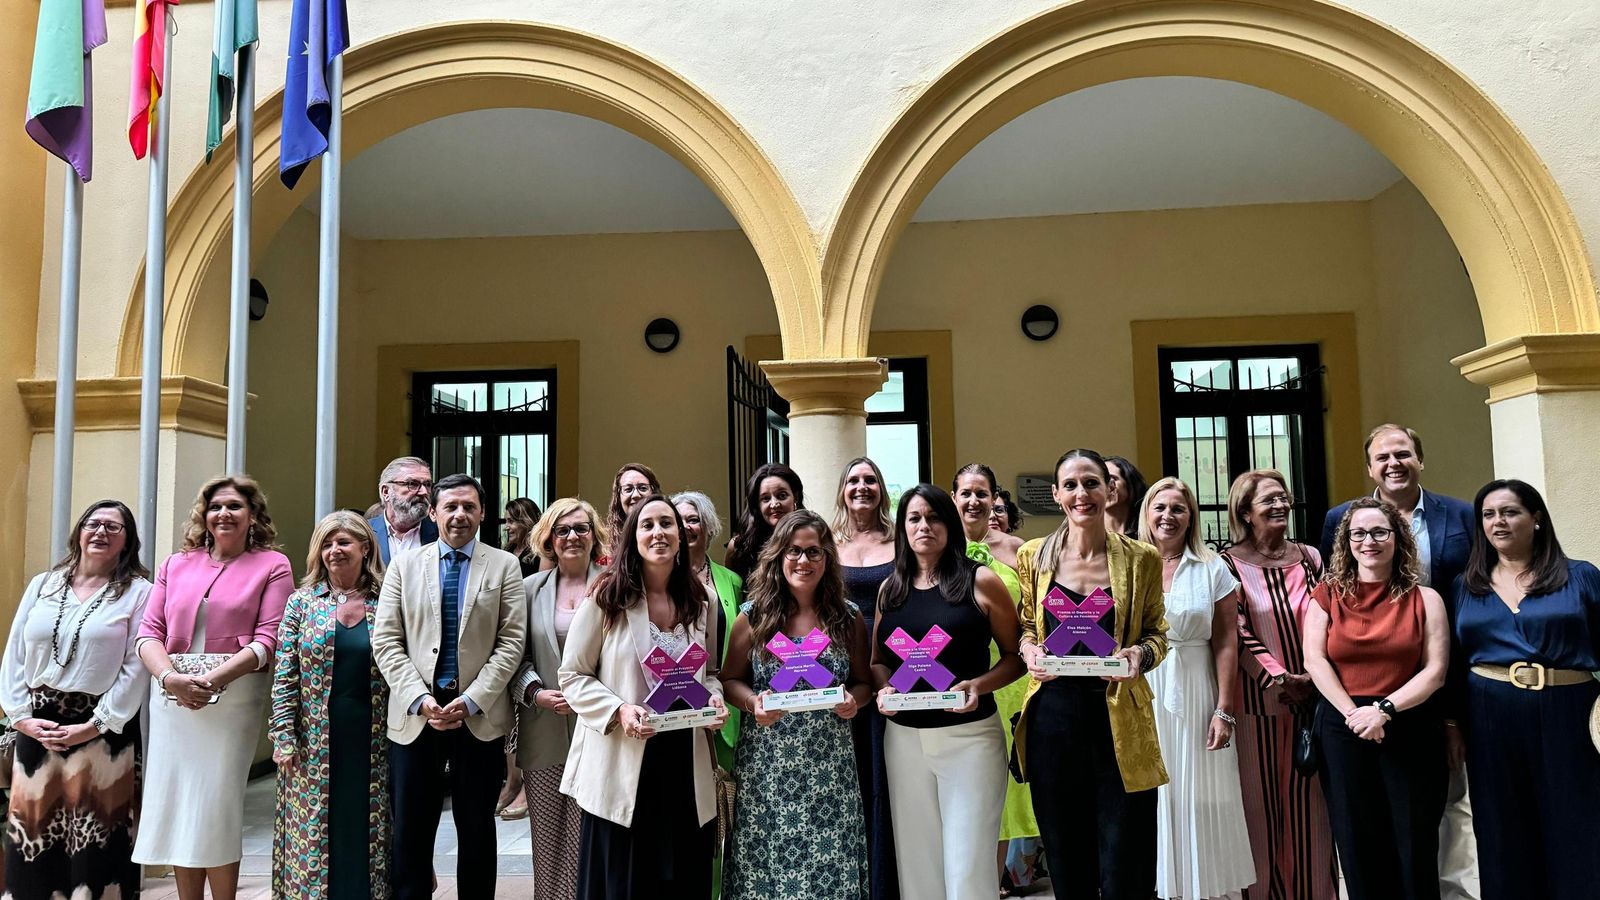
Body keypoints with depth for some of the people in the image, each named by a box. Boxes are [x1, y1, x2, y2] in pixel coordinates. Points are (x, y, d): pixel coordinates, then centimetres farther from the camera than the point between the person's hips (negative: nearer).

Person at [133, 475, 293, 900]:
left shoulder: (272, 565, 3)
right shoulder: (176, 564, 16)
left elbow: (269, 639, -5)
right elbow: (149, 631, 9)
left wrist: (213, 678, -17)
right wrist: (169, 676, -11)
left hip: (234, 695, -4)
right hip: (172, 697, 4)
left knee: (215, 812, -4)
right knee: (176, 808, 6)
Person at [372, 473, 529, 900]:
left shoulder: (505, 566, 3)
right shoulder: (404, 565, 7)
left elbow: (511, 641, -3)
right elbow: (385, 640, 2)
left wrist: (471, 701, -12)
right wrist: (420, 698, -10)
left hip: (480, 716, -1)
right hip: (415, 714, 1)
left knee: (477, 831, 9)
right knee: (410, 832, 7)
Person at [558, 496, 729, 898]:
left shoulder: (700, 602, 7)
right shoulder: (607, 597, -6)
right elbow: (573, 676, -4)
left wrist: (714, 698, -5)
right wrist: (618, 710, -19)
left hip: (685, 768, 4)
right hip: (622, 767, -3)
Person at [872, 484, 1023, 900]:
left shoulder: (980, 582, -4)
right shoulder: (890, 590, 8)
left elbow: (1016, 656, -1)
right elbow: (877, 661, 15)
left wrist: (979, 685, -18)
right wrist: (883, 690, -6)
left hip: (970, 736, -4)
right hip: (904, 738, 4)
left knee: (968, 866, -2)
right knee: (917, 861, 12)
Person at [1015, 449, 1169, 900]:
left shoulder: (1141, 559, 0)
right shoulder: (1034, 556, 4)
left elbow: (1157, 633, 8)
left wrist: (1141, 654, -12)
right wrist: (1030, 650, -6)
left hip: (1119, 717, -2)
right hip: (1052, 716, 2)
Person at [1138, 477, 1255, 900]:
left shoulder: (1212, 569, 2)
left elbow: (1226, 644, -1)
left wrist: (1225, 711, -7)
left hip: (1195, 698, -1)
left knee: (1200, 798, 4)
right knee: (1150, 797, 6)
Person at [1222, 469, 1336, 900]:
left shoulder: (1309, 558, 8)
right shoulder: (1230, 564, -4)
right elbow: (1238, 634, -9)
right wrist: (1280, 679, -15)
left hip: (1312, 697, 3)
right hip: (1259, 699, -3)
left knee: (1309, 799, 7)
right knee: (1263, 799, 3)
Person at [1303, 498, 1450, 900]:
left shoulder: (1424, 599, 4)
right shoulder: (1326, 596, 5)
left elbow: (1435, 670, -3)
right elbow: (1315, 661, -3)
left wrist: (1384, 709, -15)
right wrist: (1353, 713, -14)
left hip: (1409, 728, -1)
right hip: (1343, 729, 1)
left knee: (1414, 847, 5)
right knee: (1357, 846, 9)